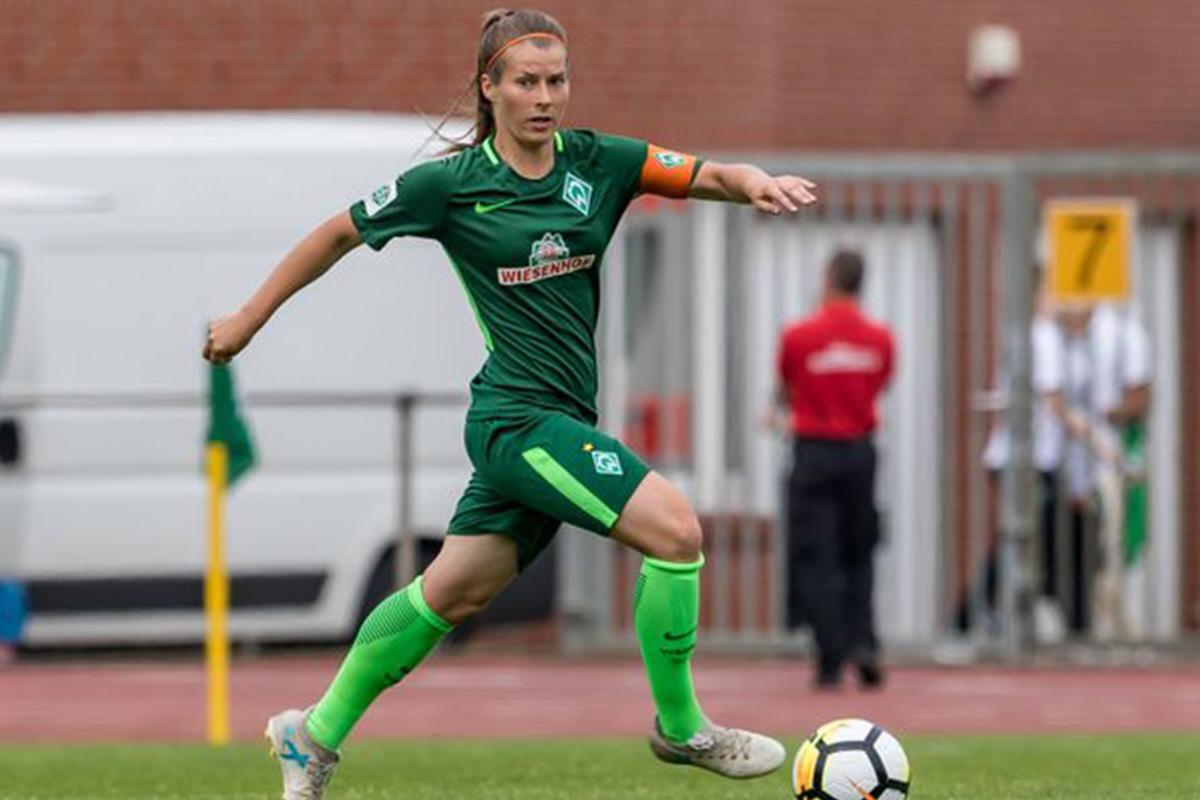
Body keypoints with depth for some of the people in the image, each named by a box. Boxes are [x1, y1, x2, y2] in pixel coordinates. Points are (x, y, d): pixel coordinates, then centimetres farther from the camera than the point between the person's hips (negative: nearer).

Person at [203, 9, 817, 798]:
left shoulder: (595, 163, 4)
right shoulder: (452, 185, -7)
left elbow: (709, 176, -2)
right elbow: (340, 234, 5)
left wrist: (757, 183, -26)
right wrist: (249, 318, 11)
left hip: (559, 421, 6)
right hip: (519, 417, -6)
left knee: (450, 596, 14)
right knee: (675, 527, -18)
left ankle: (316, 735, 27)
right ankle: (681, 727, -4)